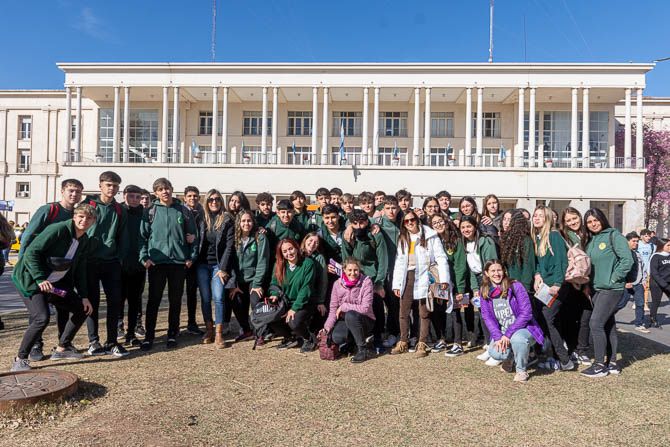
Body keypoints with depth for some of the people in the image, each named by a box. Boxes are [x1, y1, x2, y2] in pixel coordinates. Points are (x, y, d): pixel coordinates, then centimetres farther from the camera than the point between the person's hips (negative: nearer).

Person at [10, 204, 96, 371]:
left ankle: (62, 348, 20)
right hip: (32, 280, -8)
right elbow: (31, 252, -23)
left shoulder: (84, 241, 3)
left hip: (56, 282, 8)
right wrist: (40, 279, -30)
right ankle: (20, 359, -6)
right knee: (42, 318, -24)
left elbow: (80, 271, 8)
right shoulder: (57, 230, -21)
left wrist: (84, 296, 2)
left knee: (82, 309, 5)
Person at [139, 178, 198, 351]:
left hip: (179, 262, 1)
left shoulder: (183, 211, 5)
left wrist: (192, 257, 1)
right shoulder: (151, 212, 4)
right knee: (154, 300, 3)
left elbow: (192, 235, 7)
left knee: (175, 300, 8)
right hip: (156, 262, -1)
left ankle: (172, 335, 20)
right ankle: (149, 336, 12)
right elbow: (143, 236, 3)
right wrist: (144, 257, -7)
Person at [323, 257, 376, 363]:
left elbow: (365, 308, -20)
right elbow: (333, 309, -3)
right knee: (336, 337, -28)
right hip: (345, 320, 3)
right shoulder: (337, 284, -4)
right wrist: (327, 326, -17)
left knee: (350, 315, -35)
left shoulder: (366, 282, -15)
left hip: (364, 320, -3)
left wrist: (344, 307, -19)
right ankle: (355, 340, 9)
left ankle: (364, 350, -18)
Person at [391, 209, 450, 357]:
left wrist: (443, 278, -17)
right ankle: (404, 342, 18)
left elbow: (440, 257, -7)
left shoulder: (429, 236, -2)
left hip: (423, 276, -4)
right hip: (407, 276, 5)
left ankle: (422, 344, 11)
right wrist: (396, 284, 5)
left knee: (424, 312, 3)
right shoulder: (402, 239, 13)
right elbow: (399, 261, 11)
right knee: (403, 312, 7)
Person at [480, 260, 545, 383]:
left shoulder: (516, 286, -13)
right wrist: (498, 337, -19)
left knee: (517, 338, -38)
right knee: (494, 352, -26)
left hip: (523, 329, -3)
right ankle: (508, 358, 14)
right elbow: (487, 317, -4)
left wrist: (508, 334, -23)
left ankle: (522, 370, -9)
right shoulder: (485, 292, -1)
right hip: (501, 333, 3)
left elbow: (526, 313, -18)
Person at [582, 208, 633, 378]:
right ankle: (612, 363, 20)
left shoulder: (613, 235, -8)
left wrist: (613, 279, -14)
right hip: (597, 289, 7)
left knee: (596, 323, -11)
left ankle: (600, 365, -2)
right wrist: (588, 283, 6)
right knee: (608, 324, 12)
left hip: (611, 289, -7)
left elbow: (627, 260, -14)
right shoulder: (591, 241, 13)